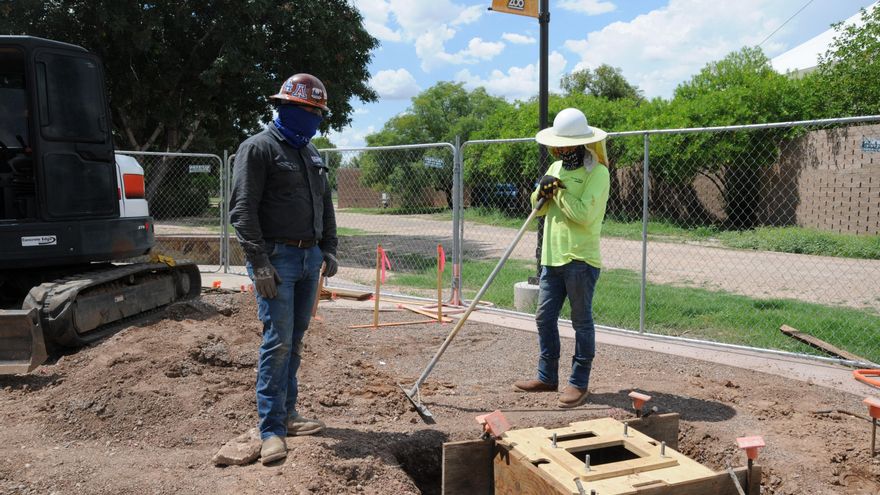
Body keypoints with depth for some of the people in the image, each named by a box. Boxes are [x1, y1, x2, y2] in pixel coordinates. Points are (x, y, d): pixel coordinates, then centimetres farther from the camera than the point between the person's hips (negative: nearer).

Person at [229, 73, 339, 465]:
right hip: (277, 259, -7)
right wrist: (259, 263, -19)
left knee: (295, 342, 11)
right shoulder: (258, 148, -6)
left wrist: (329, 249, 14)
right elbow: (243, 209, -13)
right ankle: (271, 430, 0)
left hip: (309, 258, 7)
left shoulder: (311, 153, 18)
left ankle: (287, 414, 22)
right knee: (277, 342, -8)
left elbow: (325, 205, 24)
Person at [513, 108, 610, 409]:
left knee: (582, 321, 2)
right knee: (544, 318, 11)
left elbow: (584, 214, -20)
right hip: (552, 257, 8)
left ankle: (579, 383, 12)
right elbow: (538, 208, 16)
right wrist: (542, 192, -5)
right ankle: (547, 377, 24)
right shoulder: (556, 168, 15)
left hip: (581, 259, -7)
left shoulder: (597, 172, -8)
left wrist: (558, 191, -10)